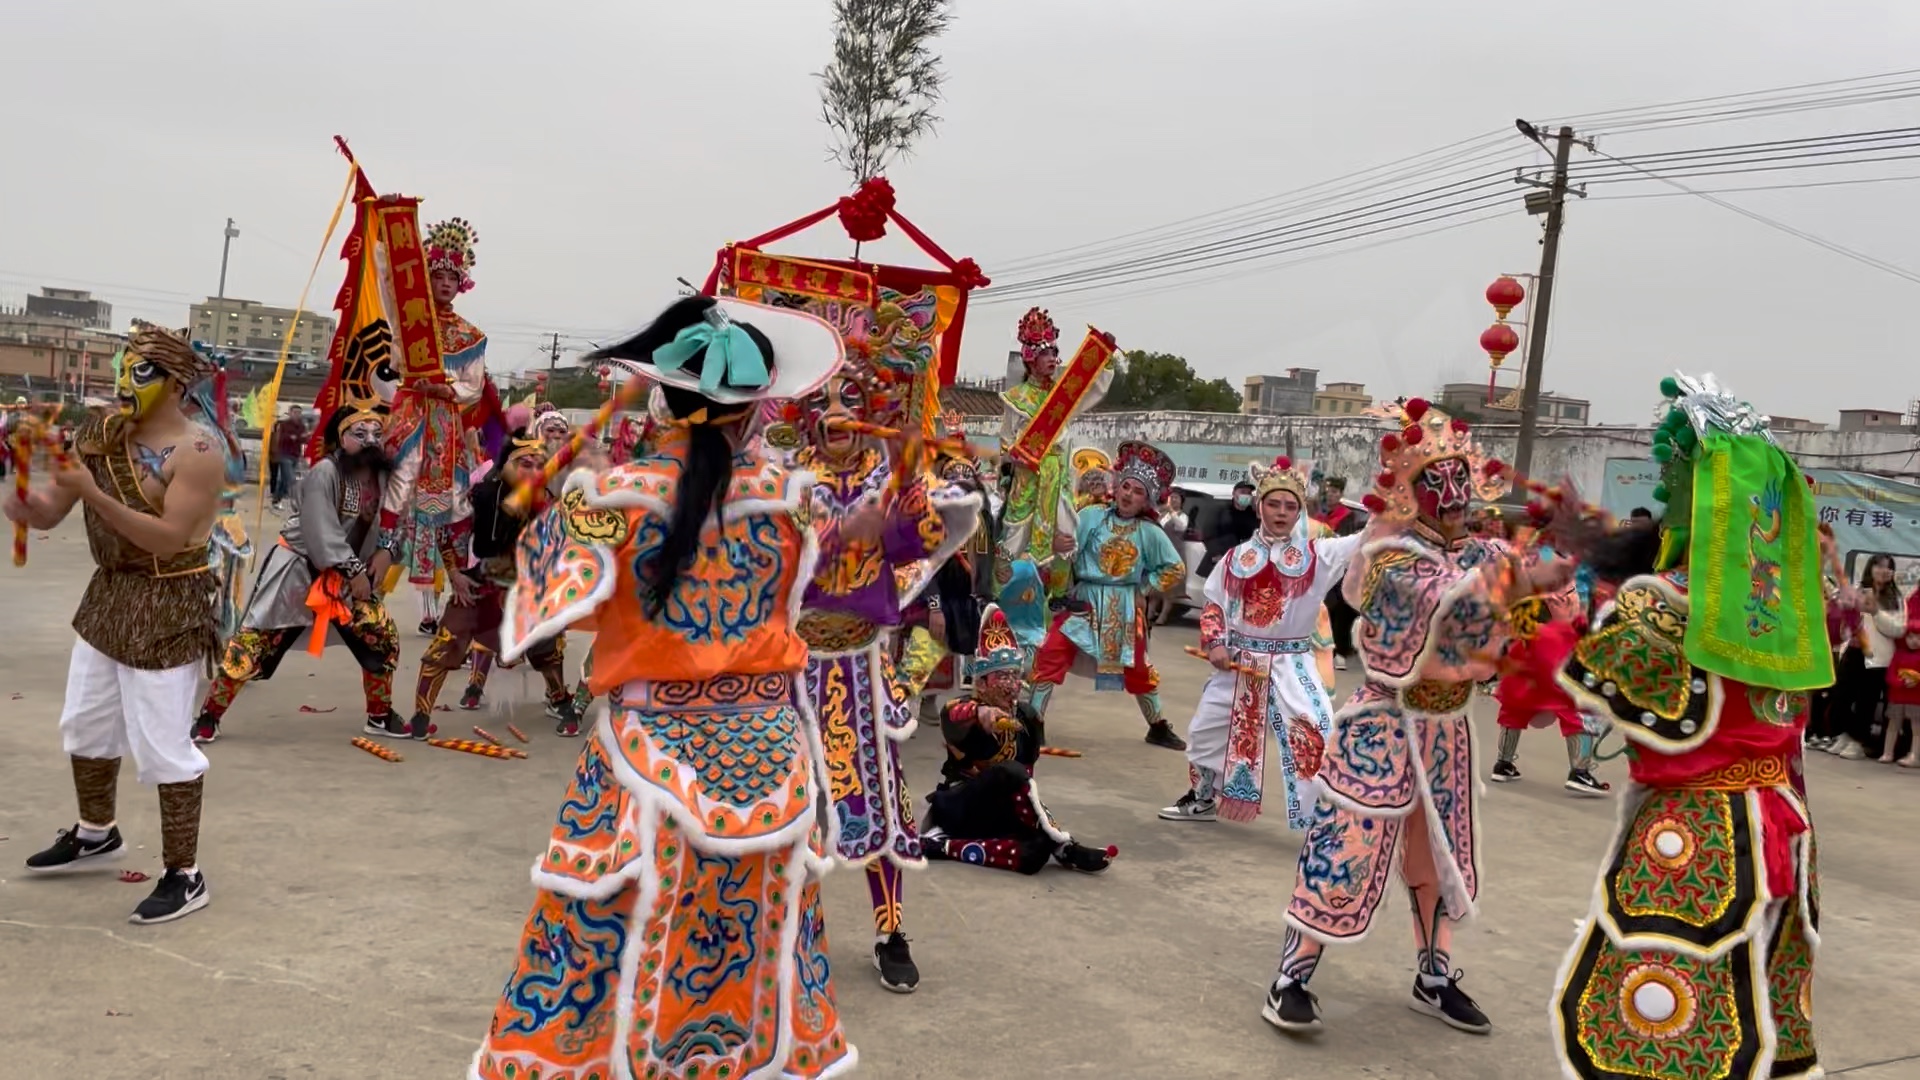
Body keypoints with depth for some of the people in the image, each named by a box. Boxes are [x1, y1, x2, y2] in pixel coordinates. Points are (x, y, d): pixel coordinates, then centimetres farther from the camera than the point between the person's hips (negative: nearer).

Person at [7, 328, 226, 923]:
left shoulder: (195, 452, -18)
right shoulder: (100, 436, 5)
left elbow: (169, 539, -25)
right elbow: (45, 514, 6)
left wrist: (93, 494, -30)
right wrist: (21, 494, -17)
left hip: (167, 608, -8)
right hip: (107, 594, 9)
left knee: (163, 744, -4)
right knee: (85, 724, 22)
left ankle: (184, 875, 7)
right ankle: (96, 833, 45)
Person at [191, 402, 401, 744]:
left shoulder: (381, 475, 0)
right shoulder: (324, 472, -21)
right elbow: (321, 534, -25)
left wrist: (383, 553, -13)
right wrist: (353, 570, -19)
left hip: (349, 573, 7)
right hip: (298, 568, -6)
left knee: (384, 638, 5)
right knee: (253, 641, -5)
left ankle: (380, 717, 22)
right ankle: (209, 715, 9)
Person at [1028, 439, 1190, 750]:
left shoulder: (1151, 533, -4)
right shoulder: (1091, 516, -5)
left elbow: (1176, 570, 3)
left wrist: (1144, 586, -3)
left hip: (1125, 608, 1)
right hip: (1084, 601, 0)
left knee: (1137, 669, 12)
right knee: (1051, 654, -12)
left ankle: (1158, 728, 32)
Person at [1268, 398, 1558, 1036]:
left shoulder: (1475, 552, 6)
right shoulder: (1394, 557, -17)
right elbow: (1448, 602, -33)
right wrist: (1521, 580, -36)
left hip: (1446, 729, 8)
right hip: (1387, 727, -8)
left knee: (1442, 853, 16)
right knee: (1350, 845, -7)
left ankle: (1434, 978, 31)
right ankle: (1292, 977, 2)